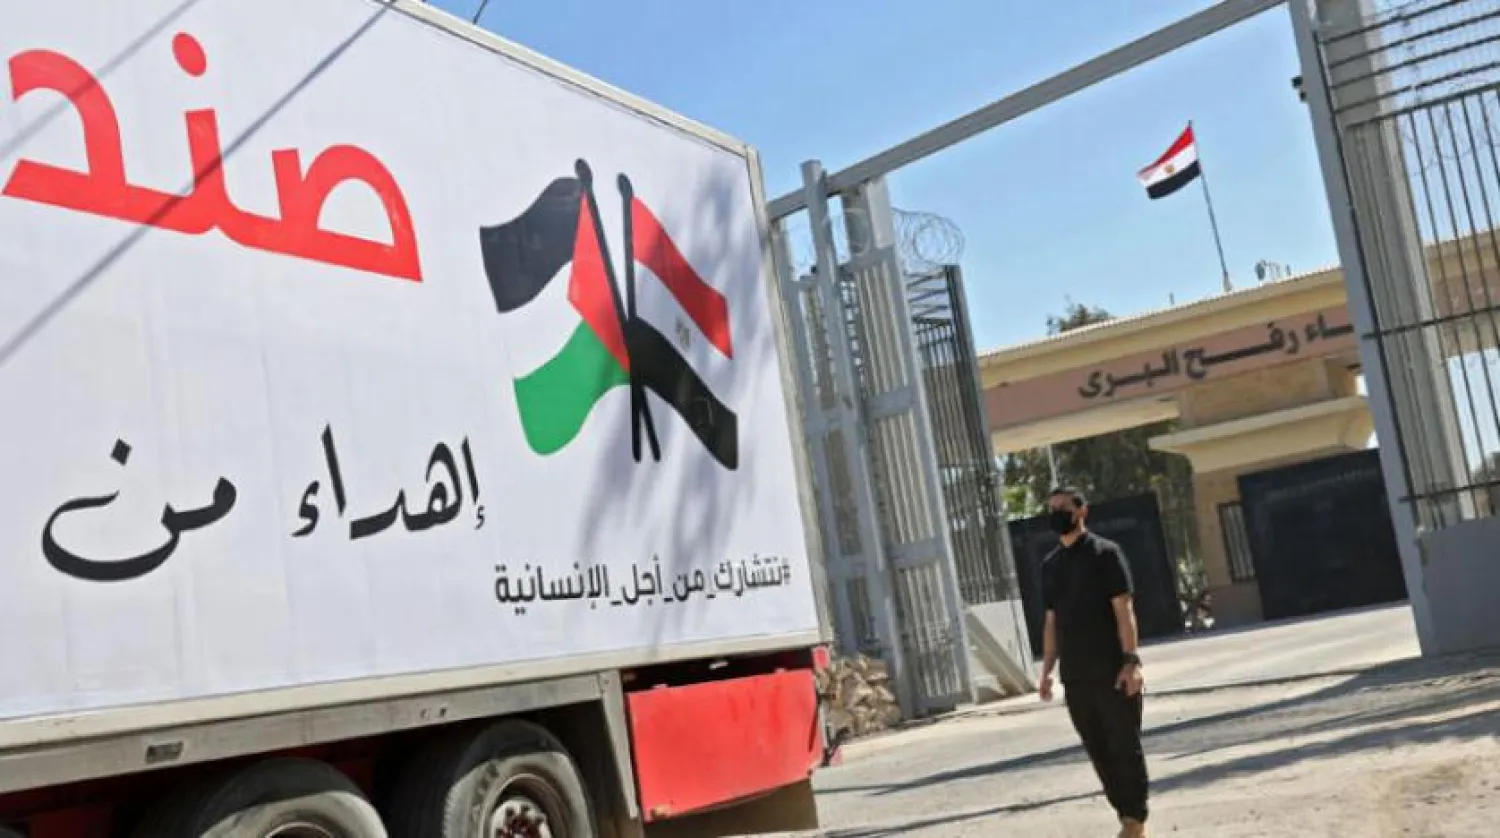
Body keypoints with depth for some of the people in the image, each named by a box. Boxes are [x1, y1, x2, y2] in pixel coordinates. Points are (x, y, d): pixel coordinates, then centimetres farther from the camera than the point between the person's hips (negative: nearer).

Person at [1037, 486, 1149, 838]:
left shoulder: (1105, 552, -4)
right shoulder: (1049, 565, 12)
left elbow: (1123, 608, -9)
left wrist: (1130, 659, -17)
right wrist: (1047, 670, 10)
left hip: (1112, 671, -6)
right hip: (1074, 676, 6)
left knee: (1124, 746, 1)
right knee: (1098, 750, 10)